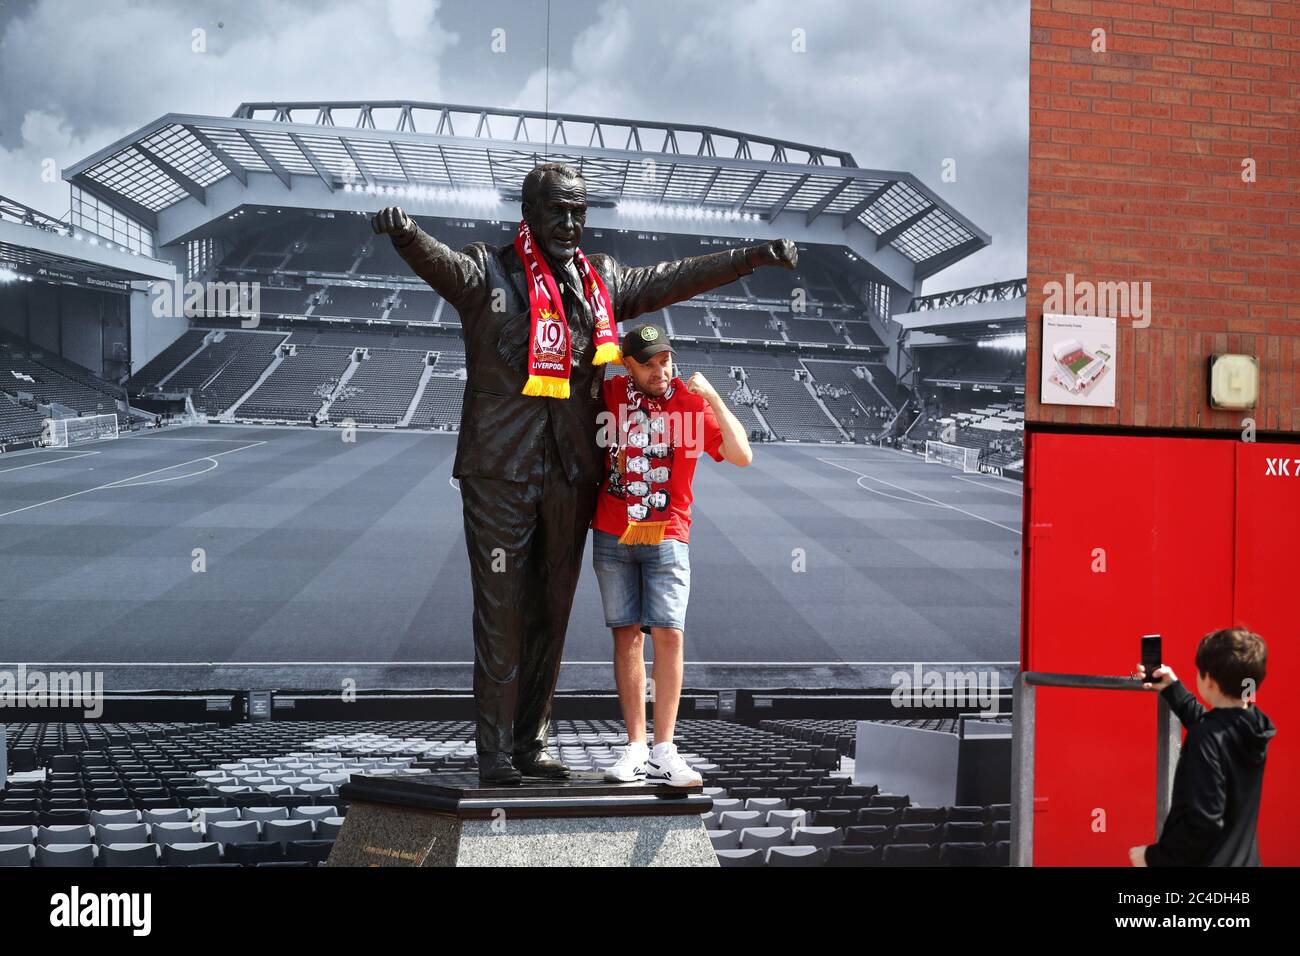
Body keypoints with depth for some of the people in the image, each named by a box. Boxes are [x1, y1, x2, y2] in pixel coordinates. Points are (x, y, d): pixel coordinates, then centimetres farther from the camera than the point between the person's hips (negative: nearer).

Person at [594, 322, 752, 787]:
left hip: (667, 537, -1)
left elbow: (742, 456, -8)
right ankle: (636, 748, 4)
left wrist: (713, 399, -15)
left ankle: (664, 752, -8)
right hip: (612, 537, 1)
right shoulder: (609, 394, 3)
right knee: (627, 636, 1)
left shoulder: (691, 400, -1)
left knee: (669, 634, -10)